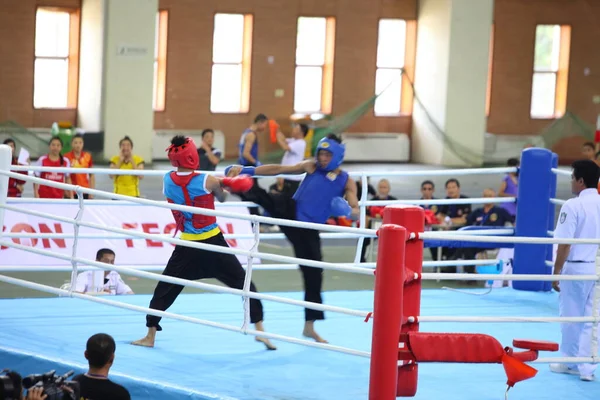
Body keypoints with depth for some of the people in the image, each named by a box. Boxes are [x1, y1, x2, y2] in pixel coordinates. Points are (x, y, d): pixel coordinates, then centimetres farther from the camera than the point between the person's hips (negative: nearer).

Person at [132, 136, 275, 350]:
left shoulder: (167, 180, -3)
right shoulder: (208, 181, -13)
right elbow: (221, 198, 5)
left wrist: (223, 181, 8)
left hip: (187, 247, 2)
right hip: (213, 244, -2)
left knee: (165, 289, 13)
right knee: (244, 283, 7)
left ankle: (150, 336, 14)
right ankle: (259, 329, 4)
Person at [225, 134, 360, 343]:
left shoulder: (347, 182, 0)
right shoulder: (311, 166, 1)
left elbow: (356, 213, -3)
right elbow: (278, 169, -2)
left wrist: (347, 211, -29)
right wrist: (246, 170, -11)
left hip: (308, 230, 0)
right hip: (289, 210, 0)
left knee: (313, 274, 3)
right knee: (263, 198, -28)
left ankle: (309, 326, 15)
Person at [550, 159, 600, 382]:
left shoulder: (572, 206, -13)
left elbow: (564, 244, -14)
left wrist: (556, 272, -6)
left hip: (576, 268, -5)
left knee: (570, 317, 11)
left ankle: (569, 362, 24)